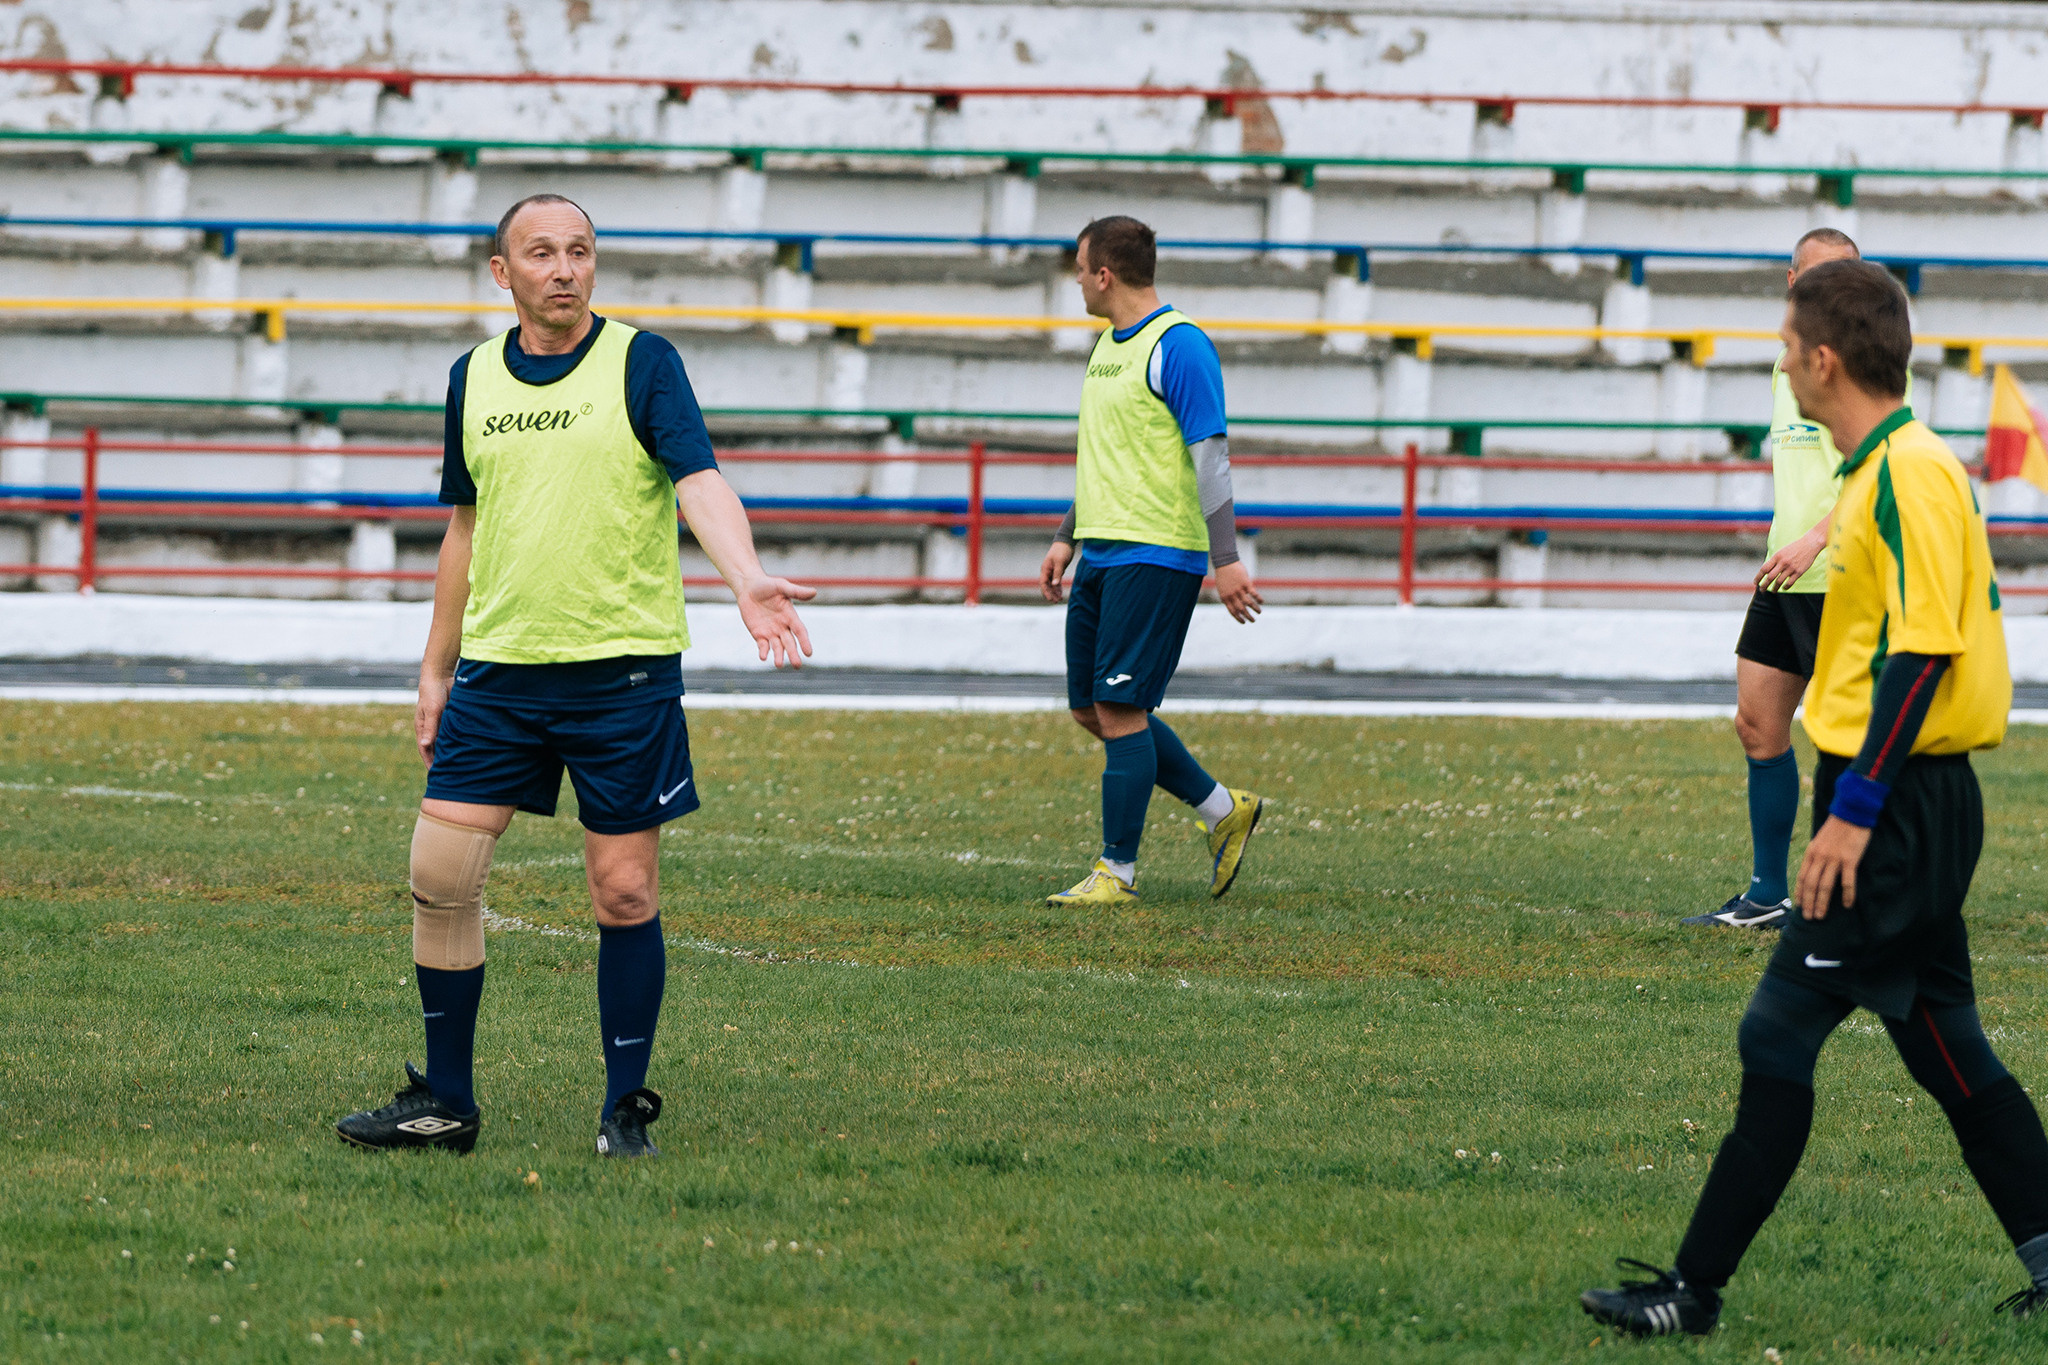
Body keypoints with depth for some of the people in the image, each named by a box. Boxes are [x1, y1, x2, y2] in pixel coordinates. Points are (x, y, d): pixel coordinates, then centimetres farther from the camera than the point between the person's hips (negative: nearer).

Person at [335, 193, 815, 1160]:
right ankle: (445, 1104, 11)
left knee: (625, 893, -1)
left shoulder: (641, 363, -4)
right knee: (440, 874, -1)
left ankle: (625, 1109, 11)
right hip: (499, 669, 4)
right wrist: (436, 670, 18)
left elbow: (699, 481, -16)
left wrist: (746, 581, -34)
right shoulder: (473, 377, 10)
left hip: (624, 670, -4)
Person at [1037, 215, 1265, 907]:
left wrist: (1226, 558, -20)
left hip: (1156, 556, -10)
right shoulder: (1109, 345, 17)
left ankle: (1118, 872, -3)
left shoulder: (1178, 346, -12)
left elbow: (1210, 455, -16)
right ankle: (1223, 810, 20)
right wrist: (1067, 538, 24)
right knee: (1092, 710, 10)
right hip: (1102, 552, 10)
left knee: (1119, 708, -9)